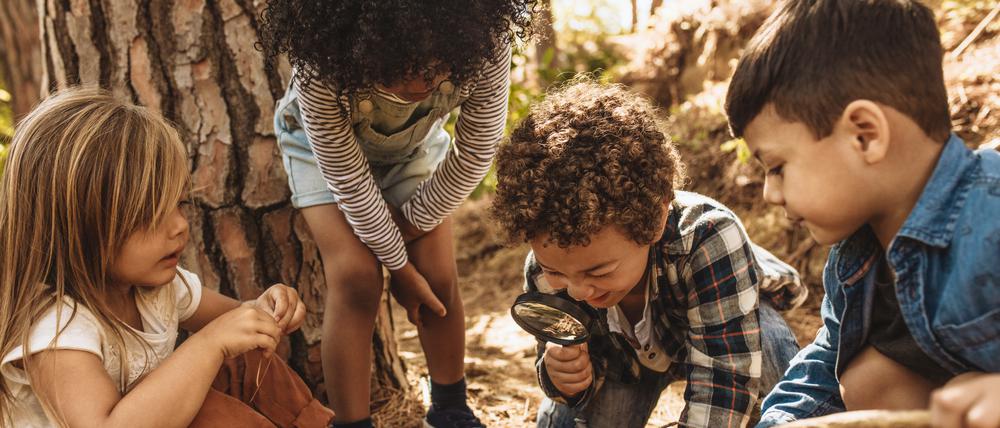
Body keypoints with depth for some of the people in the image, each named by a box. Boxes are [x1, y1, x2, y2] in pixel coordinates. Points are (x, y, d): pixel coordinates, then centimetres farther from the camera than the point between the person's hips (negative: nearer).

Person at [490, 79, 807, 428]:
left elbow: (726, 379, -43)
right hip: (626, 349, 3)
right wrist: (564, 378, -40)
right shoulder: (546, 271, -31)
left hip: (730, 324, -2)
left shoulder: (709, 238, -45)